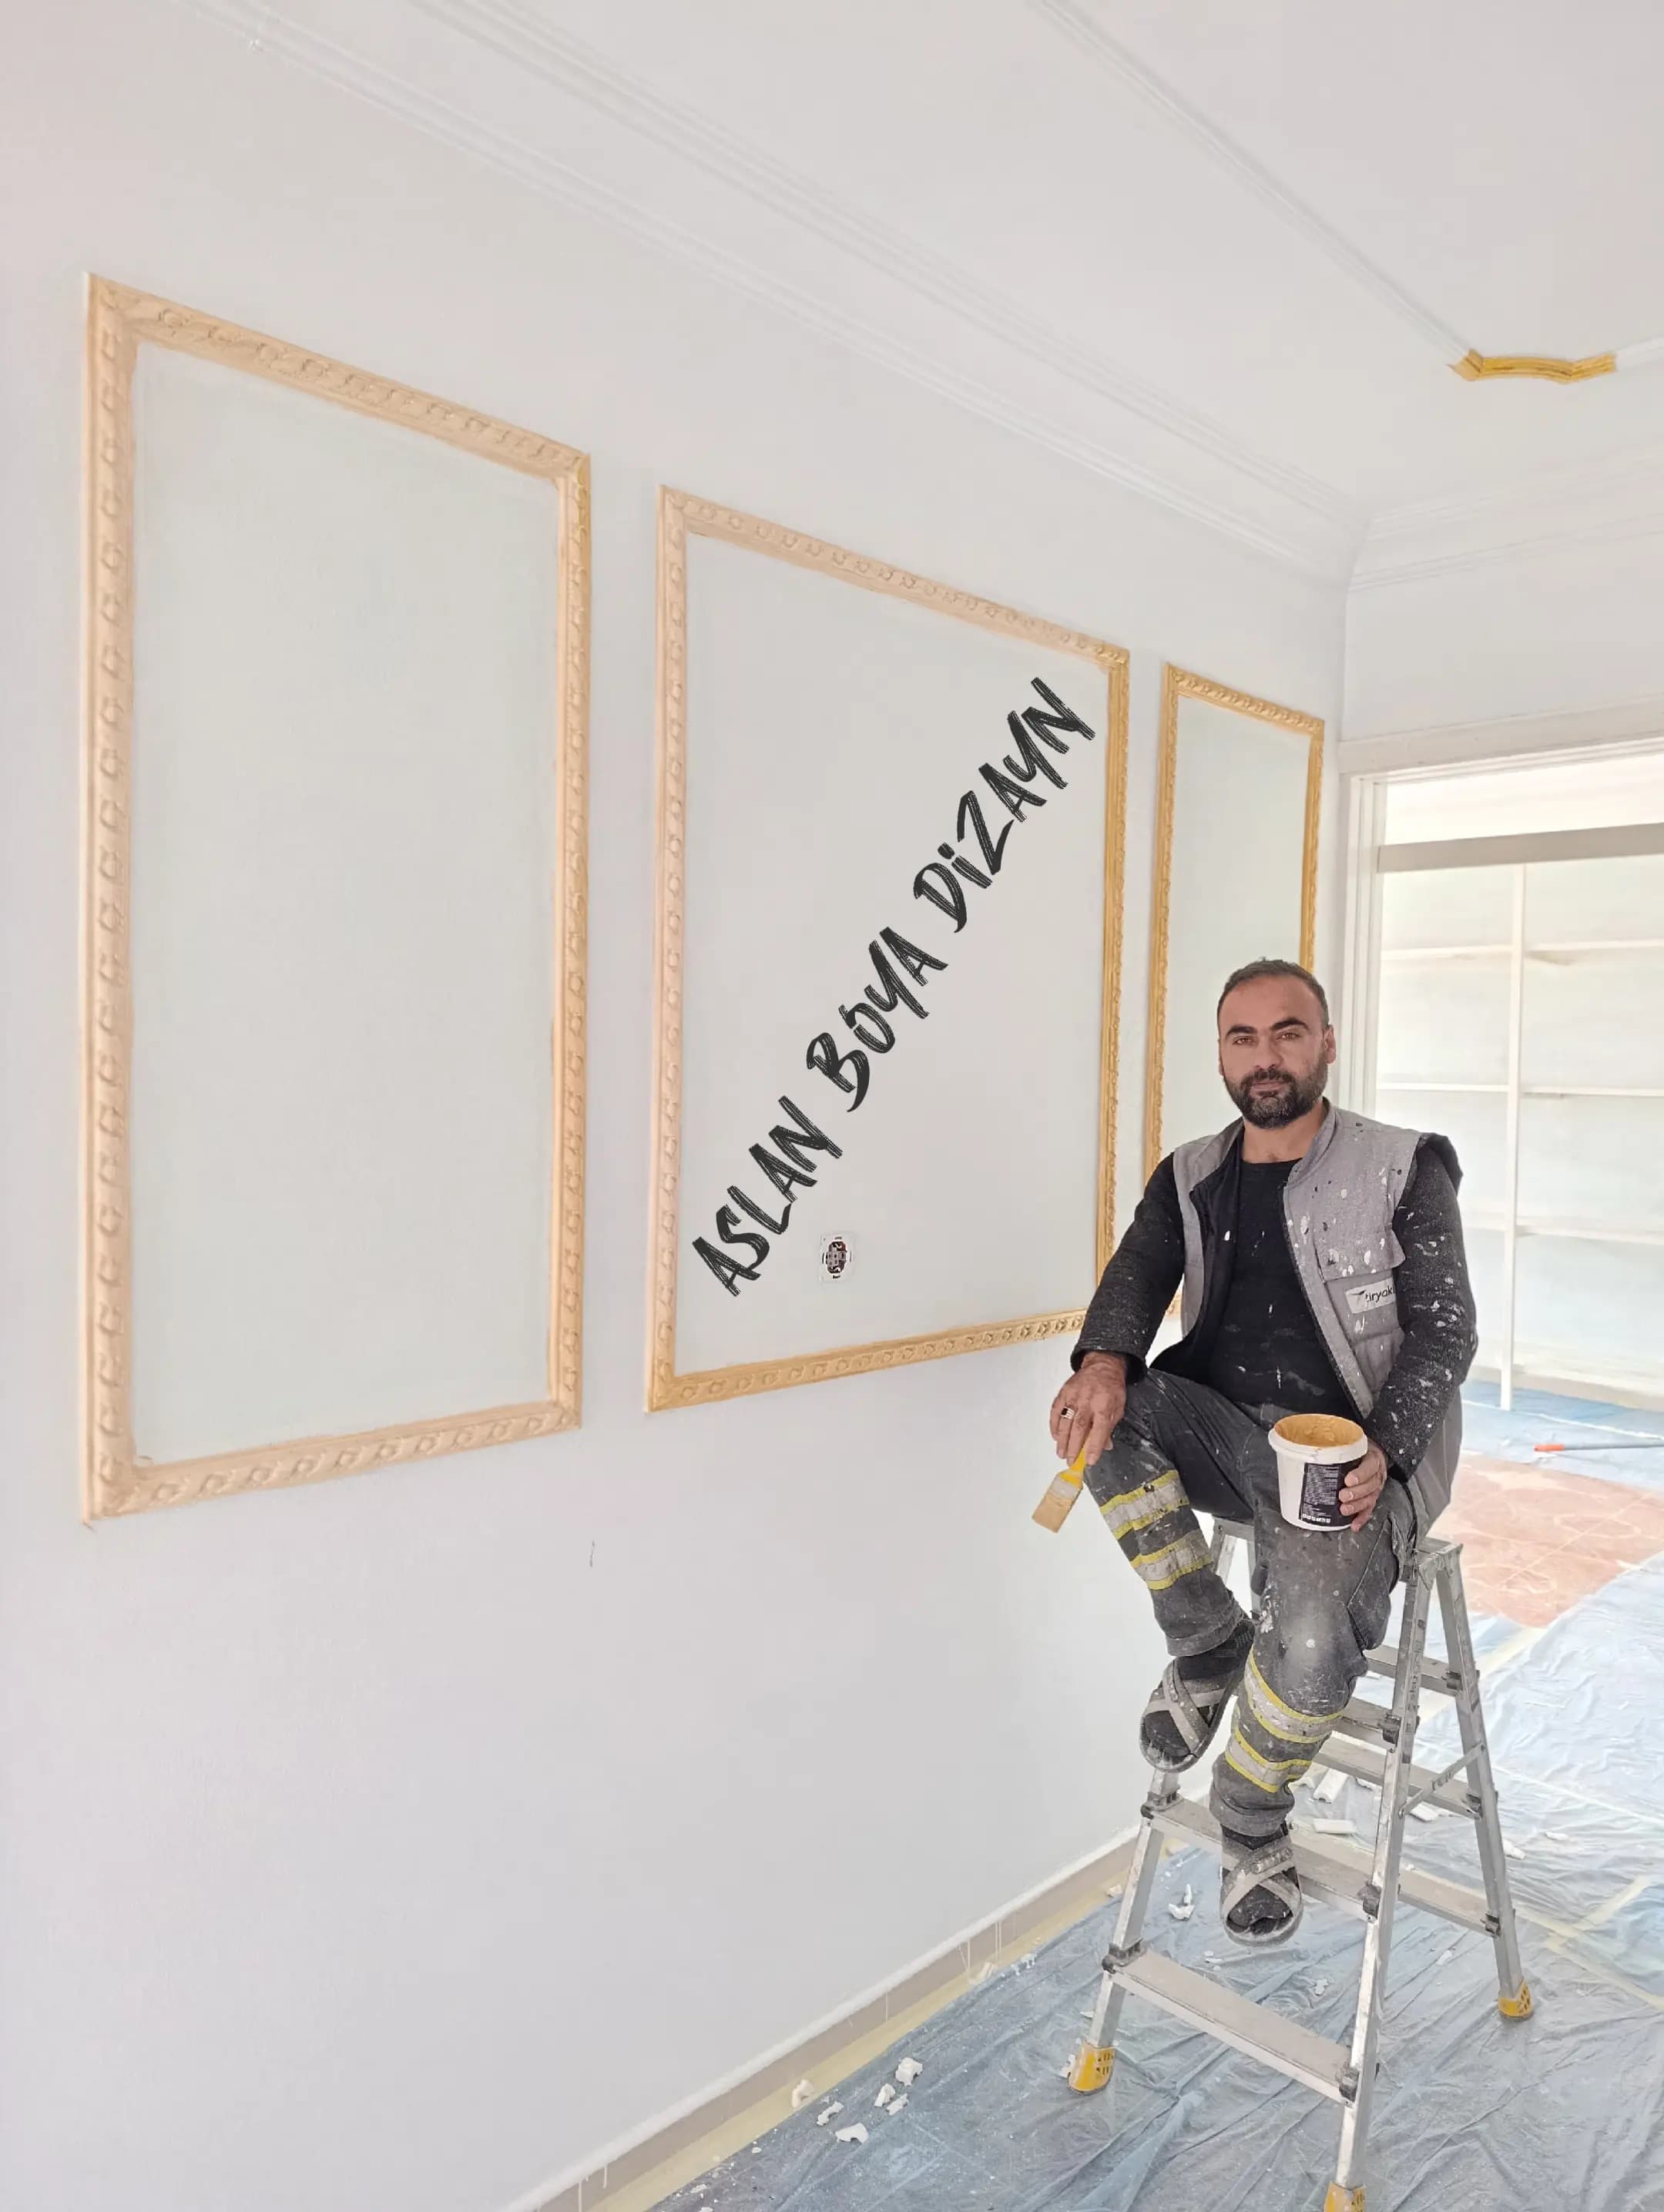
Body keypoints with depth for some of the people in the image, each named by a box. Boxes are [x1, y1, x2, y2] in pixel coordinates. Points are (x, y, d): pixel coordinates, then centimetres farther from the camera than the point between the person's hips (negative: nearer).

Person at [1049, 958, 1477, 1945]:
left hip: (1352, 1455, -4)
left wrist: (1381, 1452, -22)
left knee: (1312, 1638, -30)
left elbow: (1444, 1327, -4)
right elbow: (1138, 1277, -5)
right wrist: (1106, 1360, -29)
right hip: (1225, 1431, 4)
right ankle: (1209, 1643, -5)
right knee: (1101, 1405, -26)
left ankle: (1254, 1826, 4)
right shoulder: (1189, 1178, 9)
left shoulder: (1404, 1170, -1)